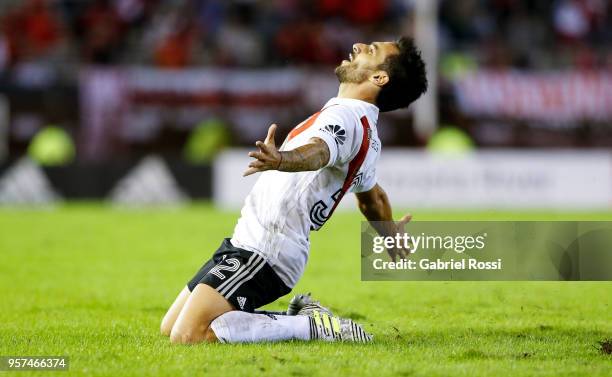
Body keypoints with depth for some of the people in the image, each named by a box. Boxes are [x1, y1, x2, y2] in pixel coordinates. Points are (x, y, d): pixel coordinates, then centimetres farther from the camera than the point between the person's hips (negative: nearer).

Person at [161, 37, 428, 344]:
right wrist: (391, 233, 53)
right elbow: (373, 199, 32)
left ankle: (312, 326, -11)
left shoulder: (345, 118, -15)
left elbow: (318, 151, -39)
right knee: (170, 328, 15)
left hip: (260, 254, -10)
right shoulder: (366, 133, 15)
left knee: (187, 337, -22)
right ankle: (299, 316, 15)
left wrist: (281, 160, -61)